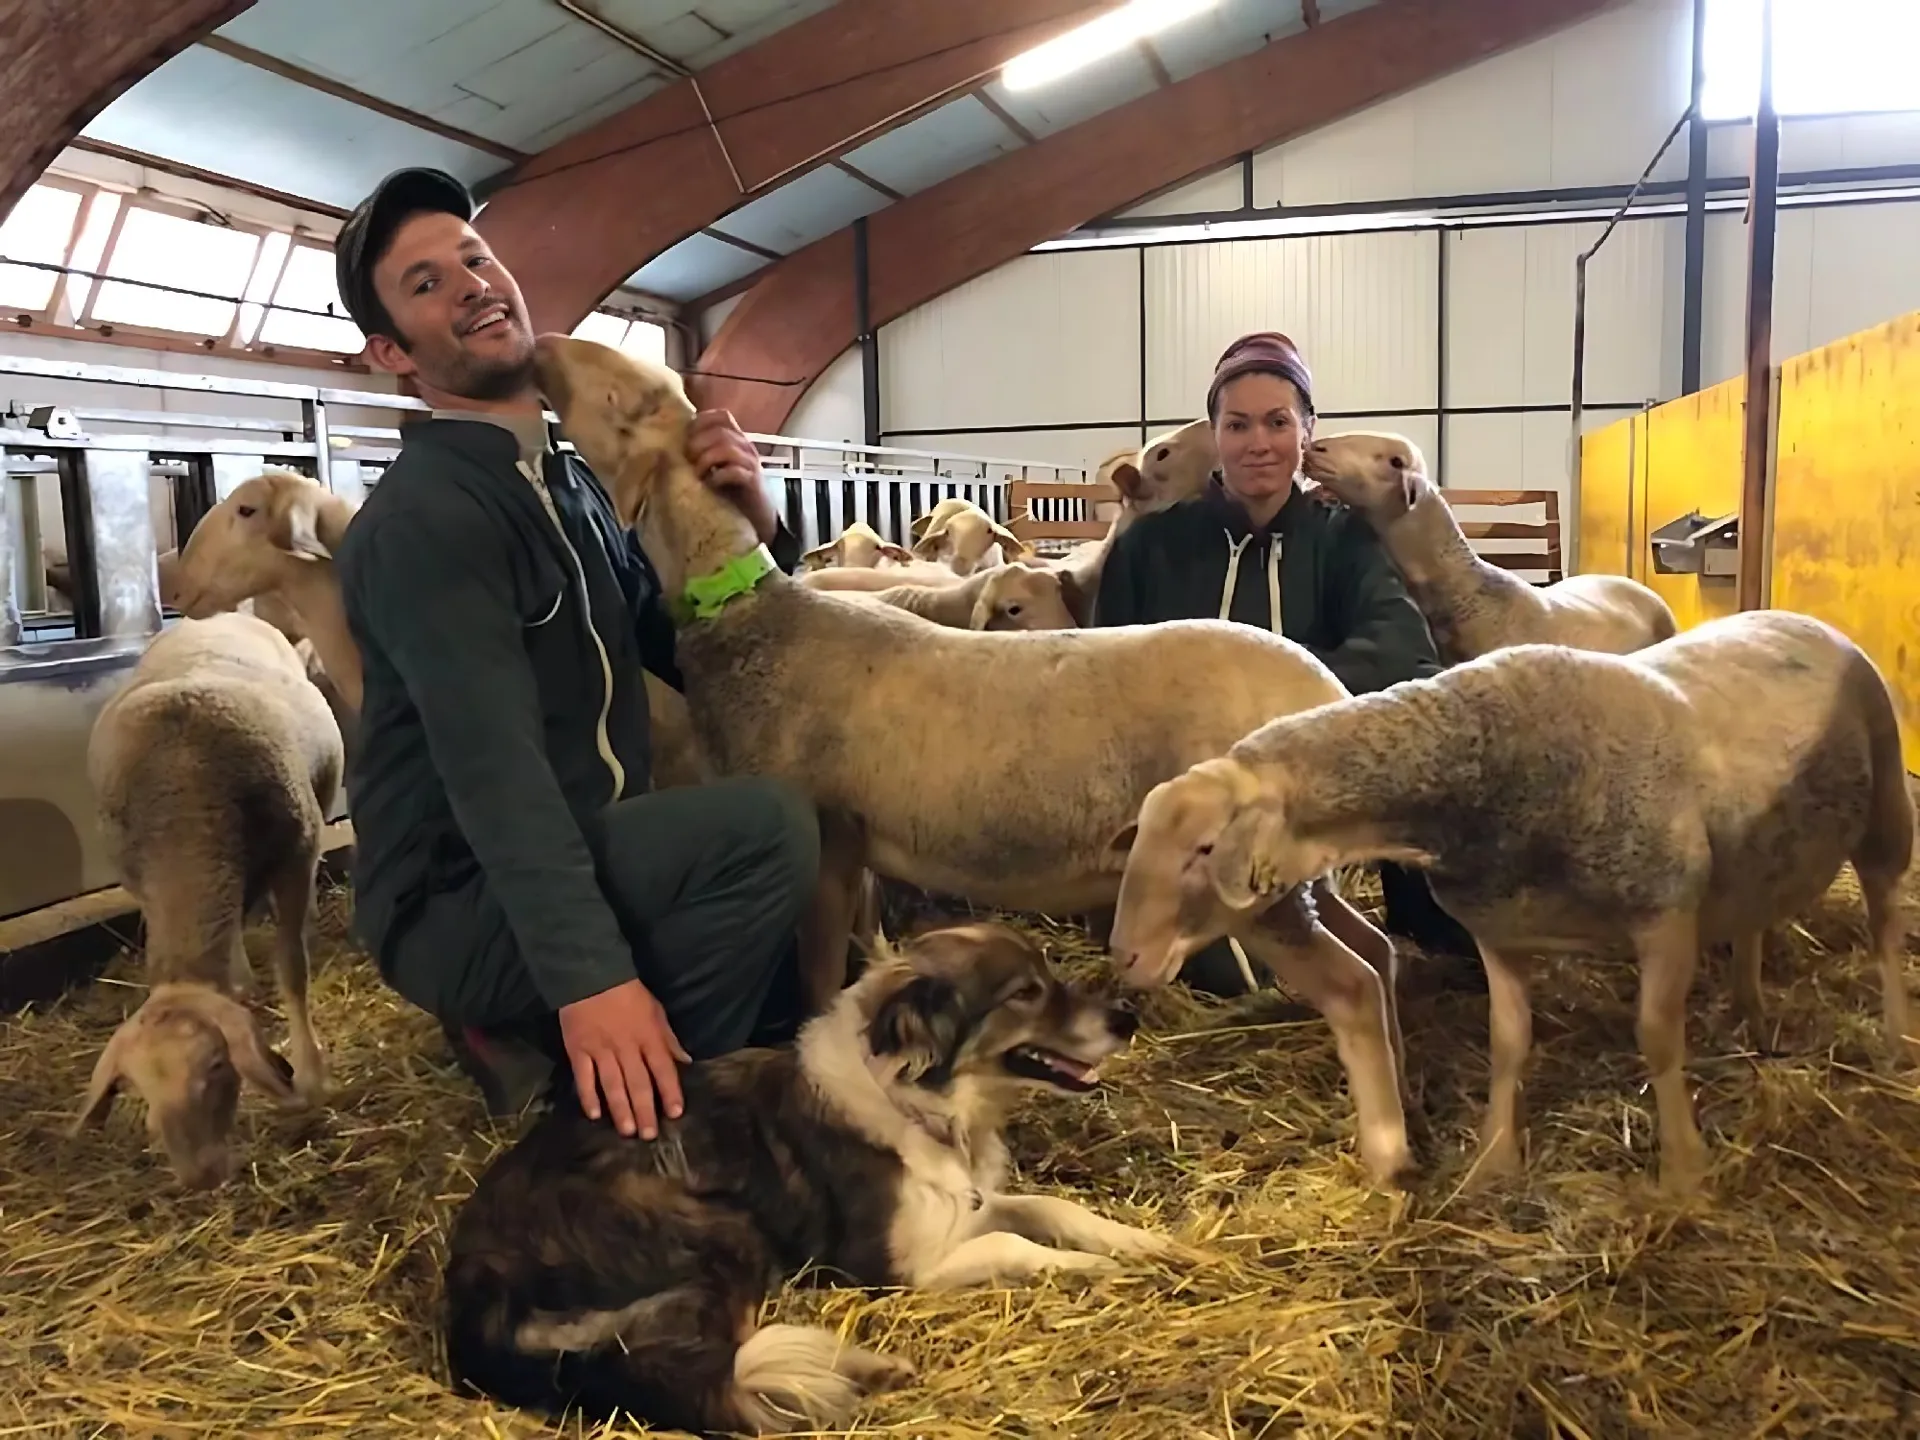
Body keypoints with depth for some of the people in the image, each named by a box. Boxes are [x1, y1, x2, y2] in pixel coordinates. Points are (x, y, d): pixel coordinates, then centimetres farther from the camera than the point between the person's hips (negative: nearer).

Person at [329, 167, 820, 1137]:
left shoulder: (570, 484, 10)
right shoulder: (421, 519, -17)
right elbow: (493, 762, -29)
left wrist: (750, 529, -7)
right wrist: (588, 974, -38)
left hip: (584, 862, 9)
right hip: (466, 905, -9)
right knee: (765, 828, -28)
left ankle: (542, 1040, 12)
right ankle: (623, 1117, -9)